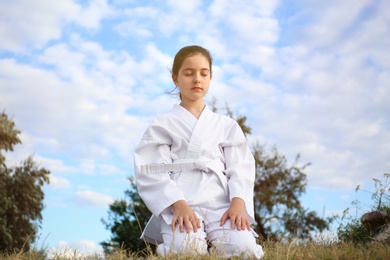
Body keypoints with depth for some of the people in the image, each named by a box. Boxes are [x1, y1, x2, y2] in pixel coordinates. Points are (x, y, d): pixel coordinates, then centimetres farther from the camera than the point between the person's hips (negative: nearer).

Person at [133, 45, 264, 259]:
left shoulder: (227, 125, 20)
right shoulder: (162, 125, 12)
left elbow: (240, 168, 8)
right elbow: (152, 172, -1)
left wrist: (238, 202, -14)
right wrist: (178, 205, -20)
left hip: (221, 203, 2)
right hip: (179, 205, -2)